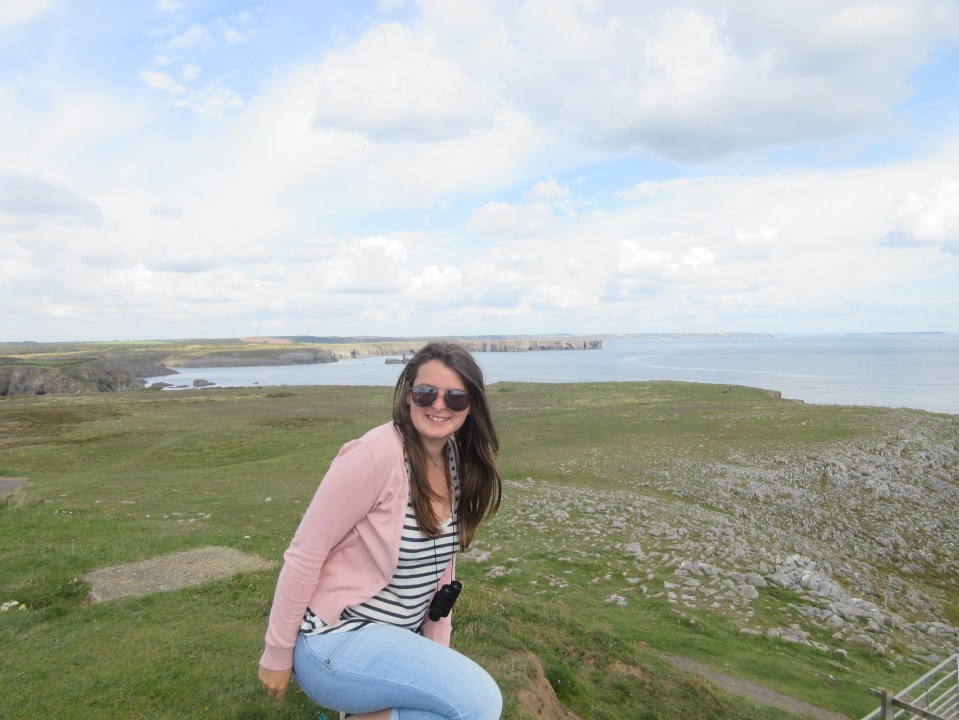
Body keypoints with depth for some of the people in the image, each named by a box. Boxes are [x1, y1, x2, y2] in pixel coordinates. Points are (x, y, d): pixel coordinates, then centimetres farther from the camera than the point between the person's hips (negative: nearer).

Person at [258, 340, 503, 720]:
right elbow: (304, 555, -17)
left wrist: (438, 649, 8)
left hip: (398, 638, 8)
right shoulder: (376, 455, -22)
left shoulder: (457, 463, 2)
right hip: (334, 638, -8)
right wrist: (277, 655, -9)